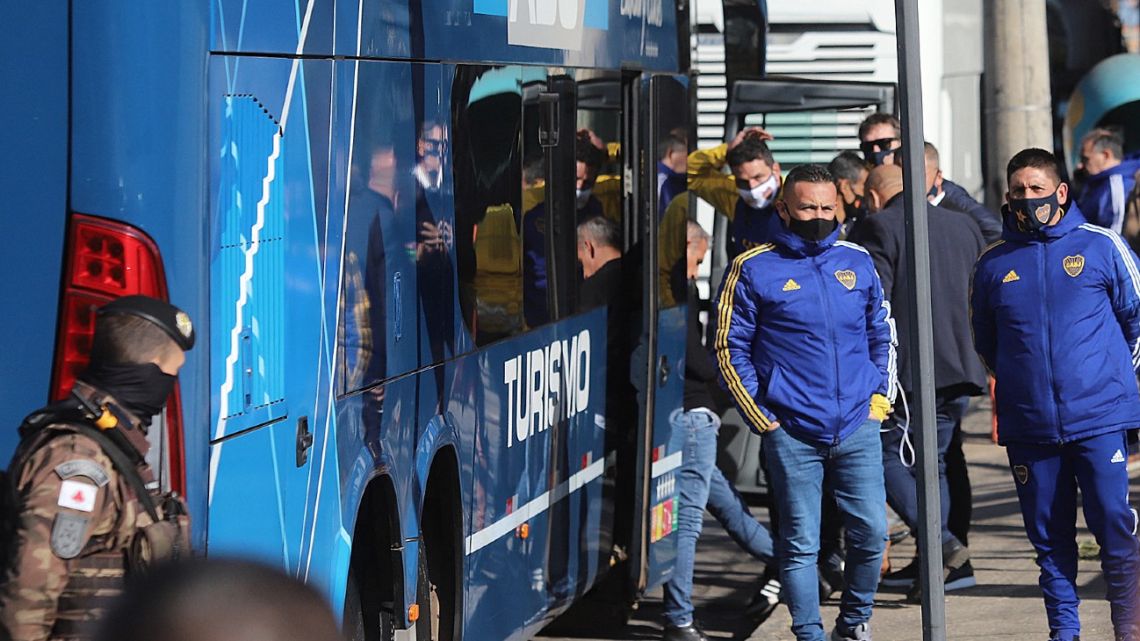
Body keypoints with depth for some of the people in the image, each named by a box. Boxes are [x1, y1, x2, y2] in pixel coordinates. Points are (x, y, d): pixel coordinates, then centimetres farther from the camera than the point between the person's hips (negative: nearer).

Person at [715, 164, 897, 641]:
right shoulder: (753, 269, -1)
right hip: (792, 433, -3)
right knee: (800, 543, 0)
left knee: (871, 531, 0)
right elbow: (730, 349, 1)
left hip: (858, 425, 3)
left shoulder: (857, 262, 10)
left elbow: (882, 334, 21)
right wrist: (763, 418, -4)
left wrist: (880, 397, 10)